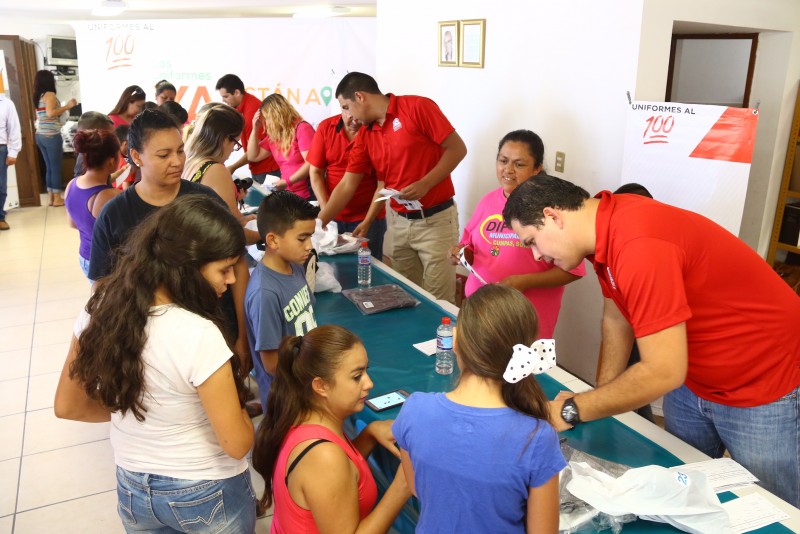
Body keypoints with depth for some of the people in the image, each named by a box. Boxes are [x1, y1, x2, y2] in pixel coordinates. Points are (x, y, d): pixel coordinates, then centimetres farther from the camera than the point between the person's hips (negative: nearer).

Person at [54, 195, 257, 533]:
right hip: (207, 494, -4)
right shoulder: (199, 335, -31)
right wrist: (237, 407, -5)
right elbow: (237, 444, -23)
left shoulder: (101, 310, -12)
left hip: (133, 491, 5)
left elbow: (67, 407, 0)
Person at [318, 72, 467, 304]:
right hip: (399, 222, 6)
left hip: (435, 219, -6)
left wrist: (425, 184, -20)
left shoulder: (417, 107, -10)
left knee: (439, 301, 0)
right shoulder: (365, 135, 7)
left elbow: (457, 149, -11)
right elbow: (347, 185, 8)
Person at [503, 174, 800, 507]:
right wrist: (601, 400, -5)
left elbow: (663, 372, -33)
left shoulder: (639, 244, -34)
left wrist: (572, 410, -24)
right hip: (693, 380, 8)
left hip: (765, 384, -8)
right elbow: (617, 318, 1)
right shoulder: (605, 230, -6)